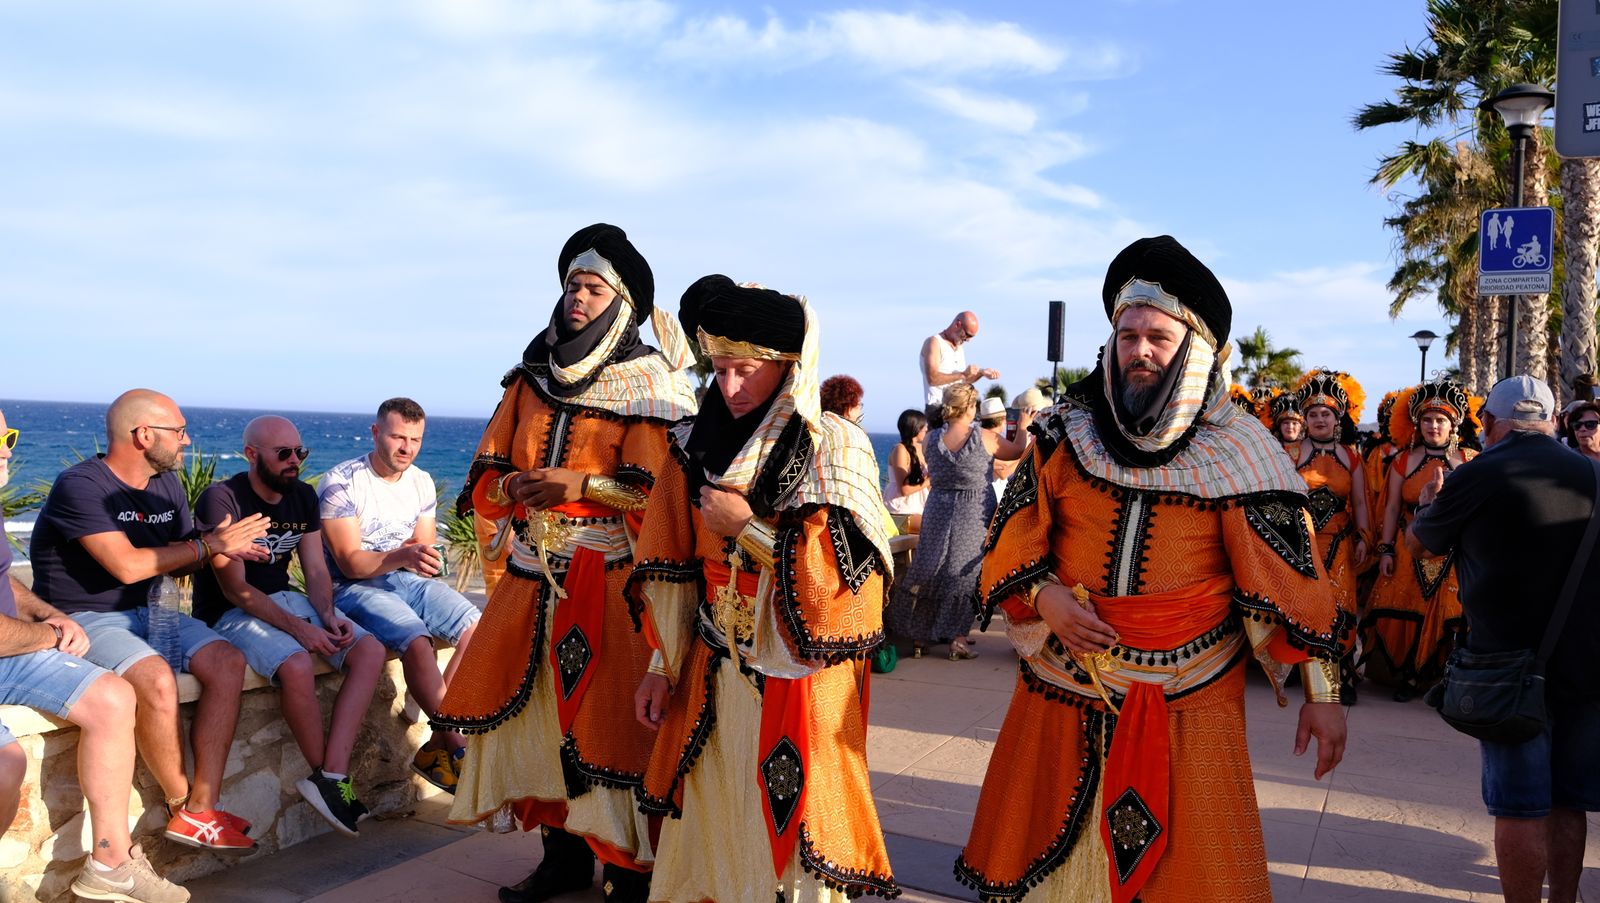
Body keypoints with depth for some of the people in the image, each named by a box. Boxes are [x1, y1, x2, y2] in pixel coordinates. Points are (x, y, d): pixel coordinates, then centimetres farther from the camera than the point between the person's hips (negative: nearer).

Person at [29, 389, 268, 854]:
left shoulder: (167, 485, 10)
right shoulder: (81, 485, -15)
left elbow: (176, 564, 16)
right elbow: (127, 566, -23)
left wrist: (222, 547, -7)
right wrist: (208, 545, -15)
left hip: (146, 612, 8)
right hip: (84, 619, -8)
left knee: (227, 662, -15)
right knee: (157, 678, -34)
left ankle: (201, 809, -15)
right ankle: (181, 806, -12)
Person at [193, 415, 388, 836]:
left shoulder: (303, 496, 7)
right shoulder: (223, 499, -14)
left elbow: (315, 569, 8)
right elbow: (235, 589, -17)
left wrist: (328, 614, -13)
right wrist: (297, 627, -25)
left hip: (286, 598, 7)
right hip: (230, 612, -7)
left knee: (370, 651, -16)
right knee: (297, 665, -35)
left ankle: (332, 776, -24)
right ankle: (328, 774, -13)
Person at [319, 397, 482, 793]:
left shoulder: (421, 482, 6)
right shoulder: (342, 482, -13)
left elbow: (425, 551, 10)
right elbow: (350, 563, -17)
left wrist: (423, 558, -15)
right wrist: (404, 556, -34)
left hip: (407, 579, 6)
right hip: (353, 587, -6)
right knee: (416, 641, -33)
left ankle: (437, 747, -13)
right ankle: (460, 750, -22)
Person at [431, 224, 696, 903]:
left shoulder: (646, 386, -3)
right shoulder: (531, 379, 13)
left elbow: (664, 491, -9)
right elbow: (487, 475, 15)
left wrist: (581, 485, -18)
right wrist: (514, 486, -7)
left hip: (609, 582, -5)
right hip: (534, 579, 6)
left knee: (606, 719, -7)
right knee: (531, 708, 7)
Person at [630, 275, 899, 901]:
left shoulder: (833, 449, -11)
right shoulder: (700, 444, 2)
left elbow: (849, 574, -18)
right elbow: (674, 567, 7)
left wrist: (748, 527, -16)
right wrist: (663, 664, 5)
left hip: (798, 679, -4)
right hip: (712, 678, 4)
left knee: (787, 825, 4)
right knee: (708, 823, 13)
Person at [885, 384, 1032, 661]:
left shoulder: (930, 439, -6)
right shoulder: (985, 438, -14)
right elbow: (1017, 451, 2)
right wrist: (1023, 427, 19)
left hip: (938, 514, 3)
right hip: (975, 516, -3)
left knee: (928, 571, 11)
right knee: (965, 575, 6)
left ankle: (918, 638, 18)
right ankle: (957, 640, 5)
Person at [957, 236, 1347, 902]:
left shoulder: (1238, 452, -5)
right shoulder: (1067, 435, 1)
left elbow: (1287, 572, -5)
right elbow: (1011, 544, 5)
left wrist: (1321, 691, -7)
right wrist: (1044, 597, -14)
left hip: (1186, 699, -2)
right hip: (1064, 691, 3)